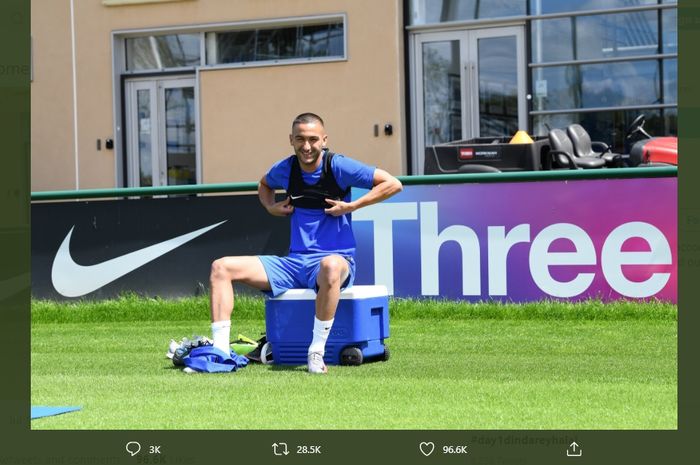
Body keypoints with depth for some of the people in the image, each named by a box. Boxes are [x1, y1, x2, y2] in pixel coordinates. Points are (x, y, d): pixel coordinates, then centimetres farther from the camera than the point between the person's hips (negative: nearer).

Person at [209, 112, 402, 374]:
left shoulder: (338, 166, -7)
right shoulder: (285, 169, 7)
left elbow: (393, 184, -7)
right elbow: (264, 186, 33)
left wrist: (351, 206, -11)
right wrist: (272, 207, 12)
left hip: (336, 258, -6)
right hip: (293, 262, 6)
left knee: (330, 266, -45)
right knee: (221, 267, -7)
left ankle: (317, 352, -34)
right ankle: (219, 349, -16)